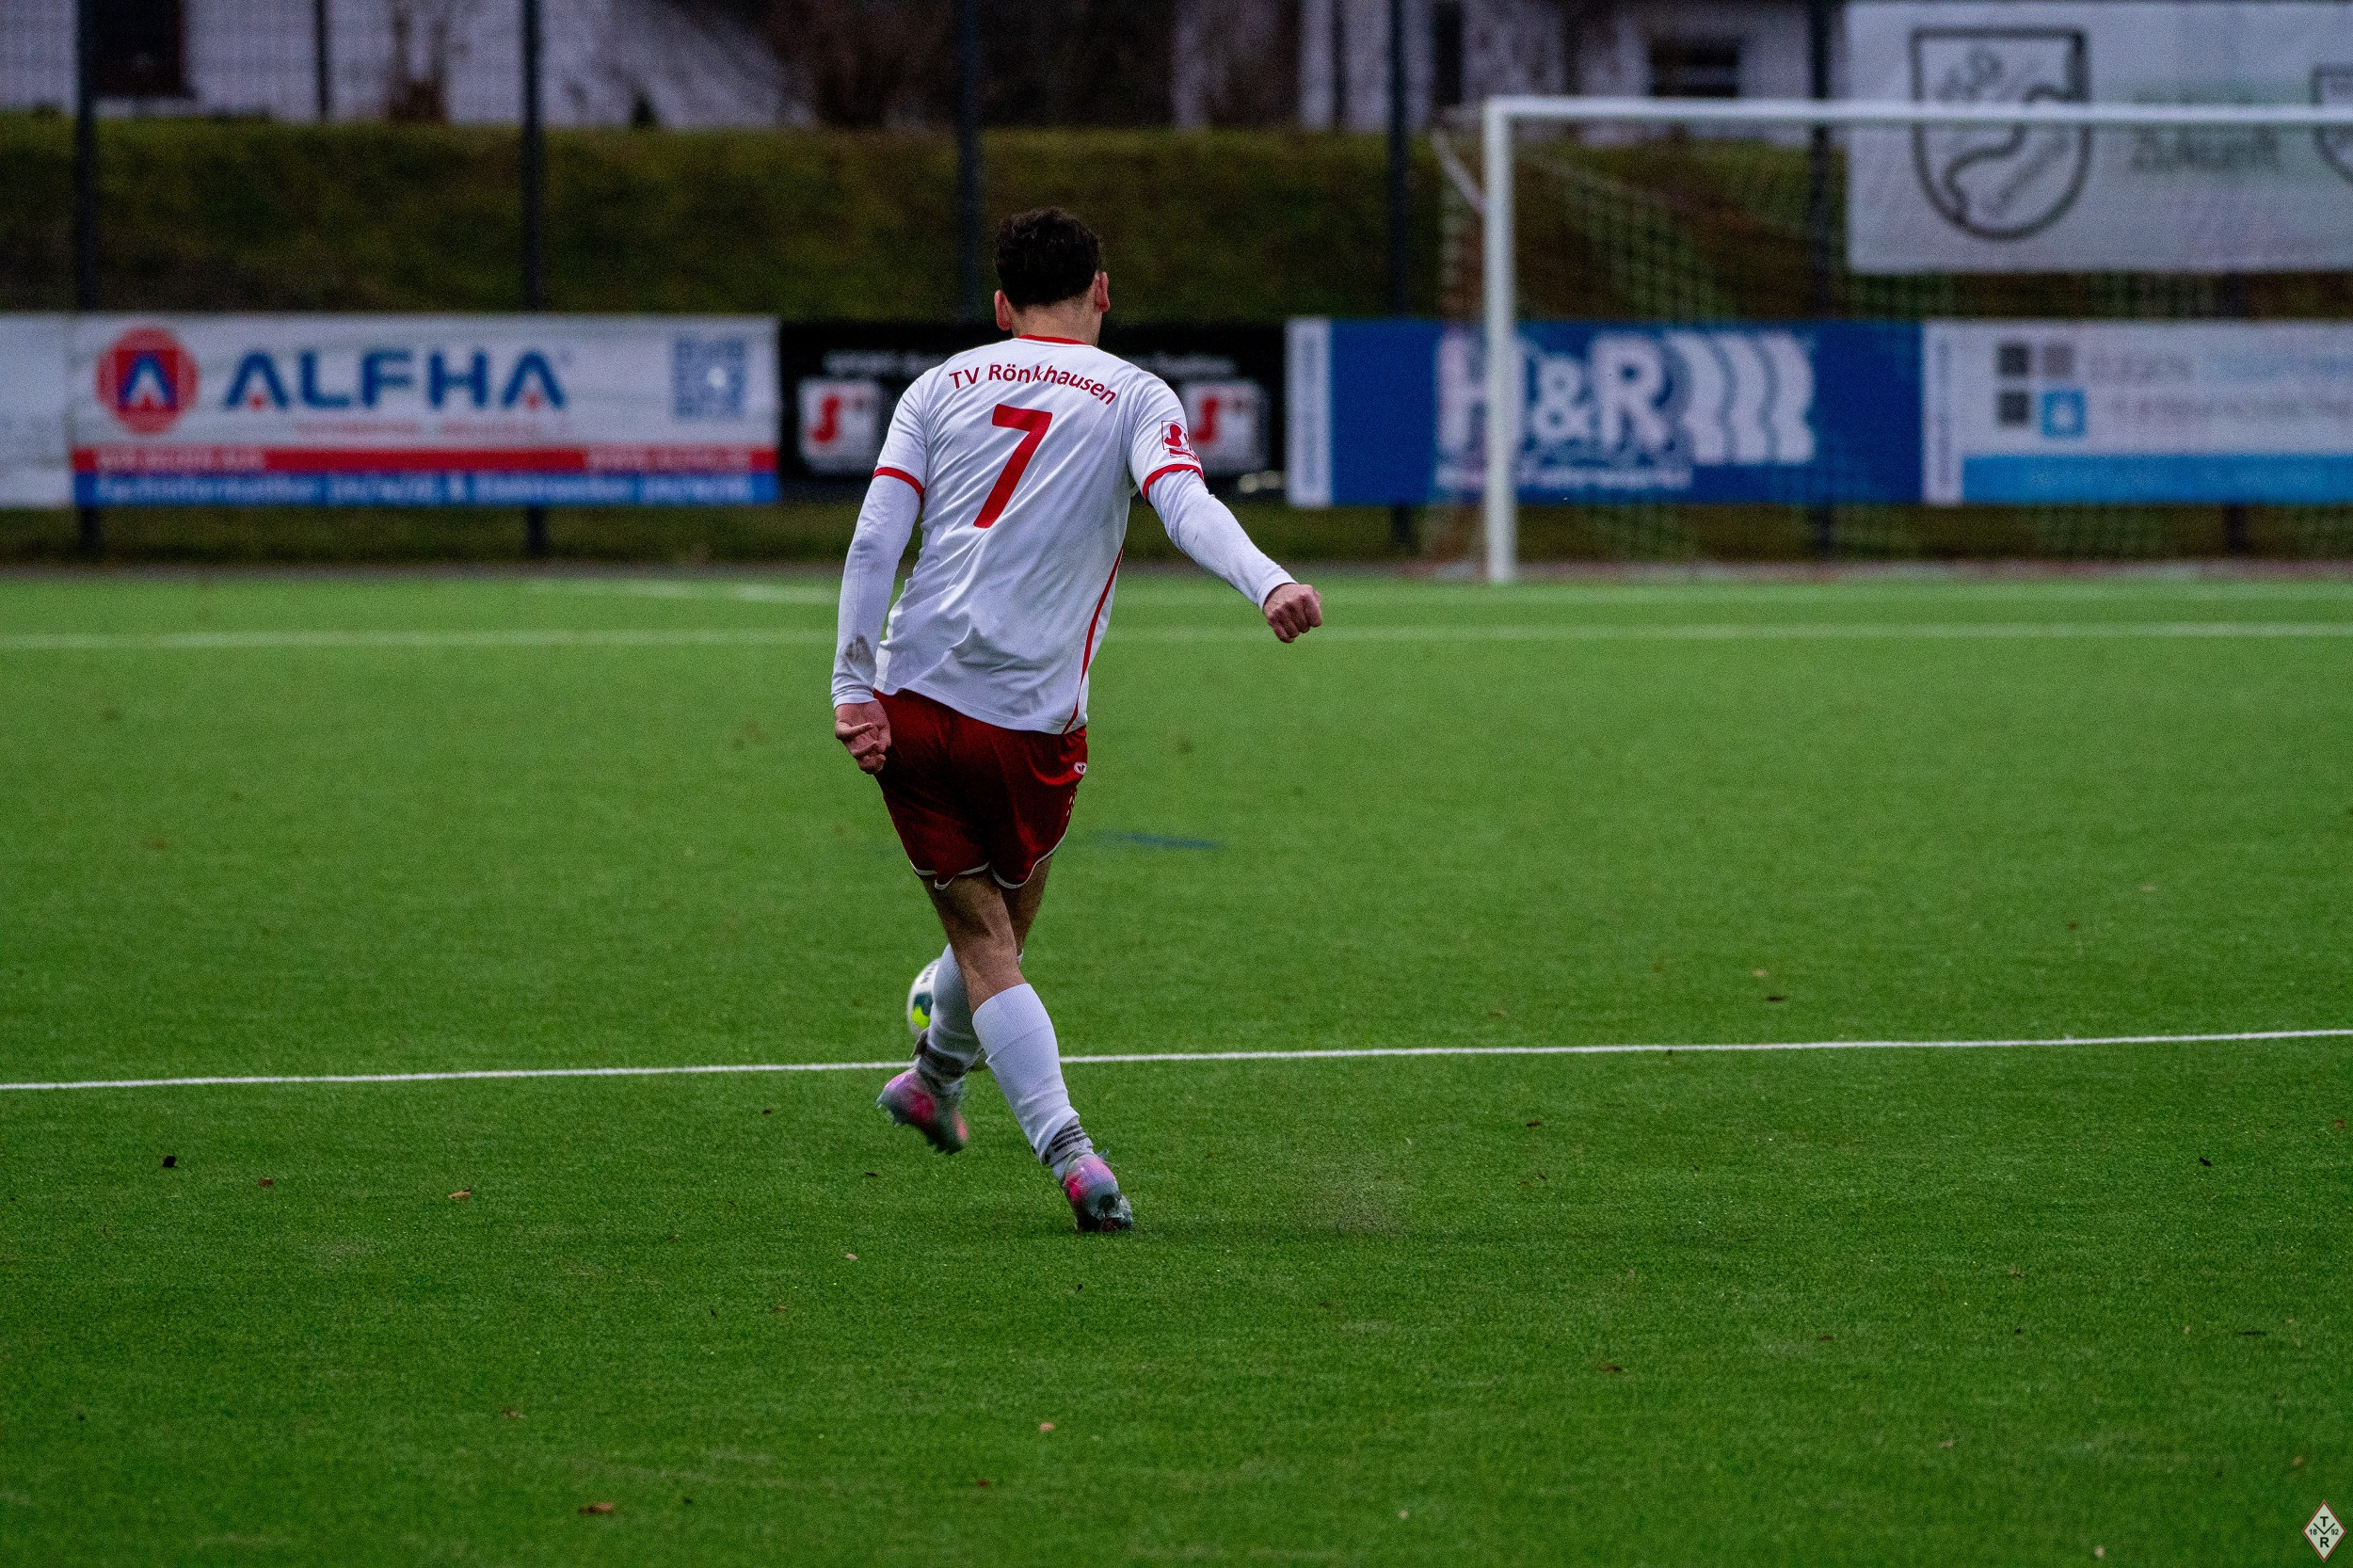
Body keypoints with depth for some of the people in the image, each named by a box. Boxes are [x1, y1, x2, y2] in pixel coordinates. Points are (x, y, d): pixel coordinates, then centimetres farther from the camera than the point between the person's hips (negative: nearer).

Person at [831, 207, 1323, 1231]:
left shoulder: (944, 387, 12)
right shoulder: (1134, 399, 4)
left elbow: (873, 541, 2)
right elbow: (1186, 504, -17)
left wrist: (853, 685, 0)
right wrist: (1267, 583, -31)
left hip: (909, 703, 2)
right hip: (1033, 722, -2)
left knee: (984, 940, 4)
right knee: (1004, 920, 23)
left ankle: (1066, 1149, -11)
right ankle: (937, 1078, 42)